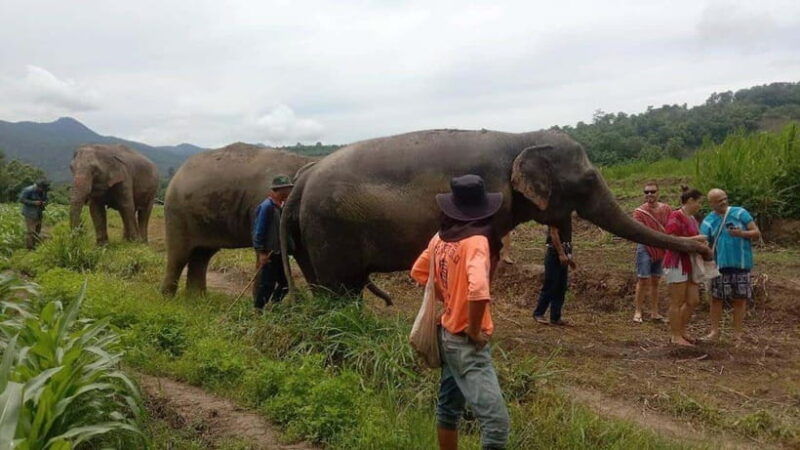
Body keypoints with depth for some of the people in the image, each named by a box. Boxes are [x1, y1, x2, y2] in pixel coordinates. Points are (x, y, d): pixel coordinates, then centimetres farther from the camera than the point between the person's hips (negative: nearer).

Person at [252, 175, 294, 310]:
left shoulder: (282, 206, 10)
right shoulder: (267, 206, -15)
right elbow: (259, 230, -17)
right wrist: (261, 252, -19)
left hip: (279, 252, 9)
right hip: (268, 253, -9)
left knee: (285, 283, 12)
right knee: (265, 284, -2)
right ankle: (258, 309, 9)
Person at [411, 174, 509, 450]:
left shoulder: (441, 238, 1)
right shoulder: (476, 241, -22)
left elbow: (419, 272, 16)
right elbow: (478, 290, -35)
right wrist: (475, 332, -21)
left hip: (448, 334, 9)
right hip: (467, 343, -9)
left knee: (449, 405, 21)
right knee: (496, 421, -7)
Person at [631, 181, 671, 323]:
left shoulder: (666, 209, 3)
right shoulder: (639, 211, -7)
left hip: (661, 249, 4)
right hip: (645, 249, -4)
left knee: (655, 281, 11)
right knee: (643, 280, -5)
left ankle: (654, 312, 18)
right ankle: (638, 311, 2)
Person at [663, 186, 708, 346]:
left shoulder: (692, 218, 15)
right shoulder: (675, 216, -13)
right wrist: (695, 238, -18)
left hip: (690, 263, 9)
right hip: (677, 263, -9)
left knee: (693, 301, 11)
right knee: (677, 302, -1)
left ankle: (681, 331, 24)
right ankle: (675, 336, 8)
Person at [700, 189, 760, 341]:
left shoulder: (740, 213, 0)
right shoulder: (708, 222, 3)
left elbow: (757, 233, 0)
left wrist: (742, 233, -19)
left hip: (740, 264, -1)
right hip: (720, 265, 1)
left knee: (740, 299, 4)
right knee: (716, 298, 4)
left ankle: (738, 333, 14)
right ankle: (715, 331, 14)